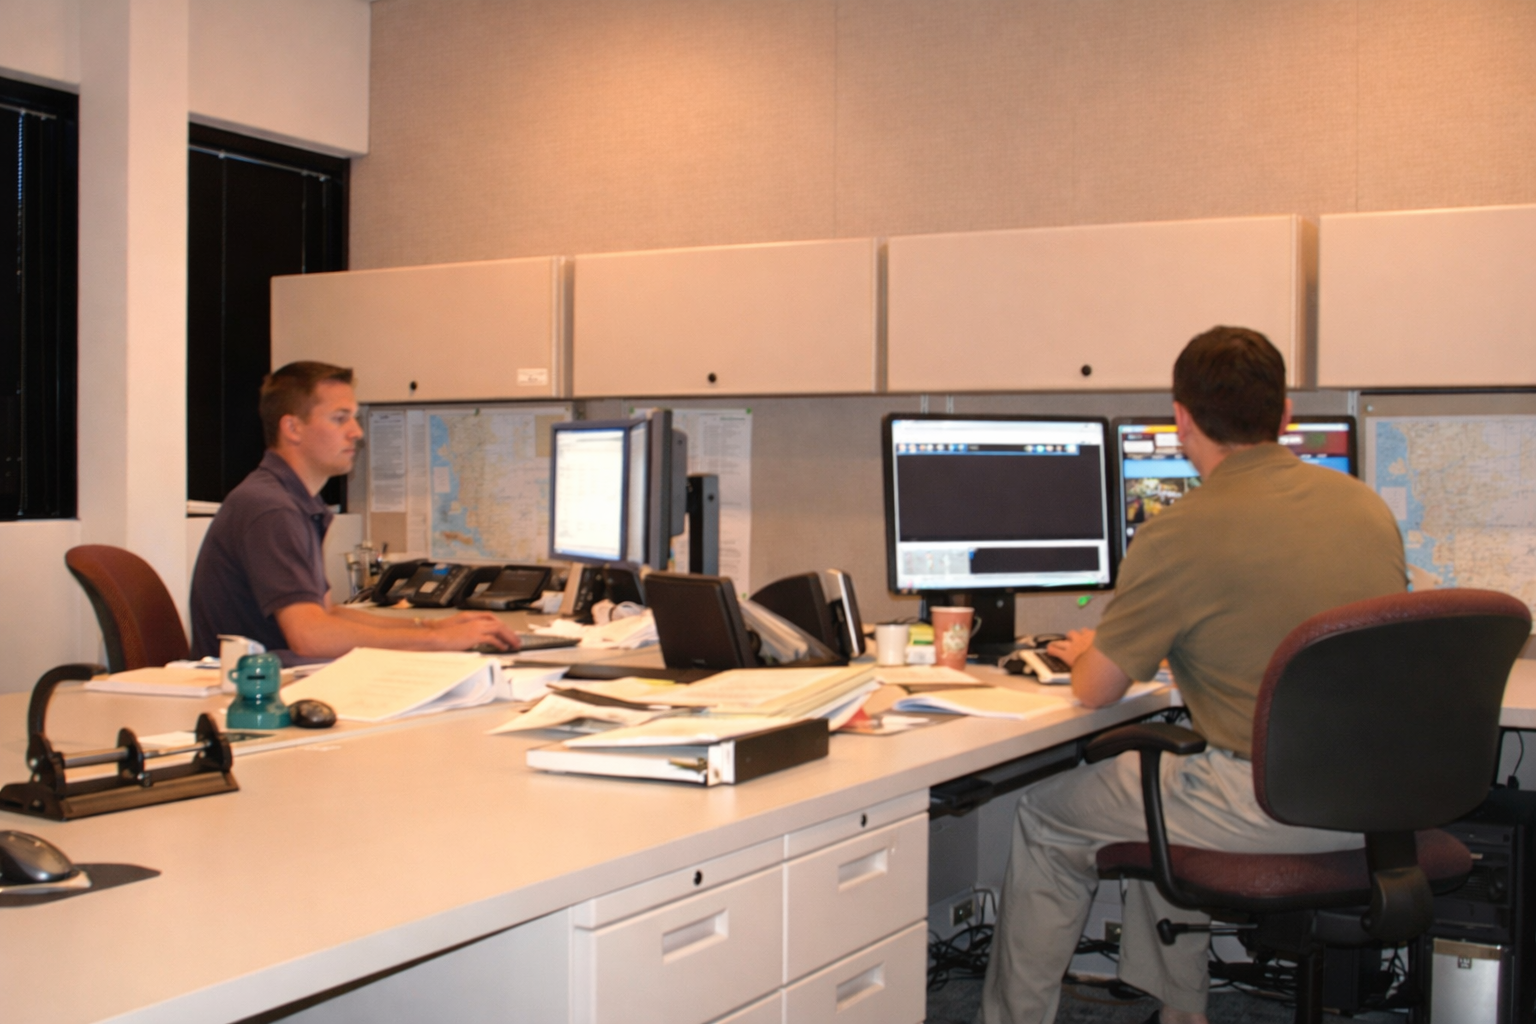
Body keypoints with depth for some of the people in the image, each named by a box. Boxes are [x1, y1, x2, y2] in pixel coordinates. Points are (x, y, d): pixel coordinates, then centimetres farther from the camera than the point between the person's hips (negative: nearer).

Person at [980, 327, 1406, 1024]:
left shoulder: (1180, 535, -16)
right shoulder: (1366, 504, 6)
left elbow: (1096, 691, -6)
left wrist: (1086, 652, 17)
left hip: (1273, 806, -7)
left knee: (1046, 816, 14)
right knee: (1160, 782, 32)